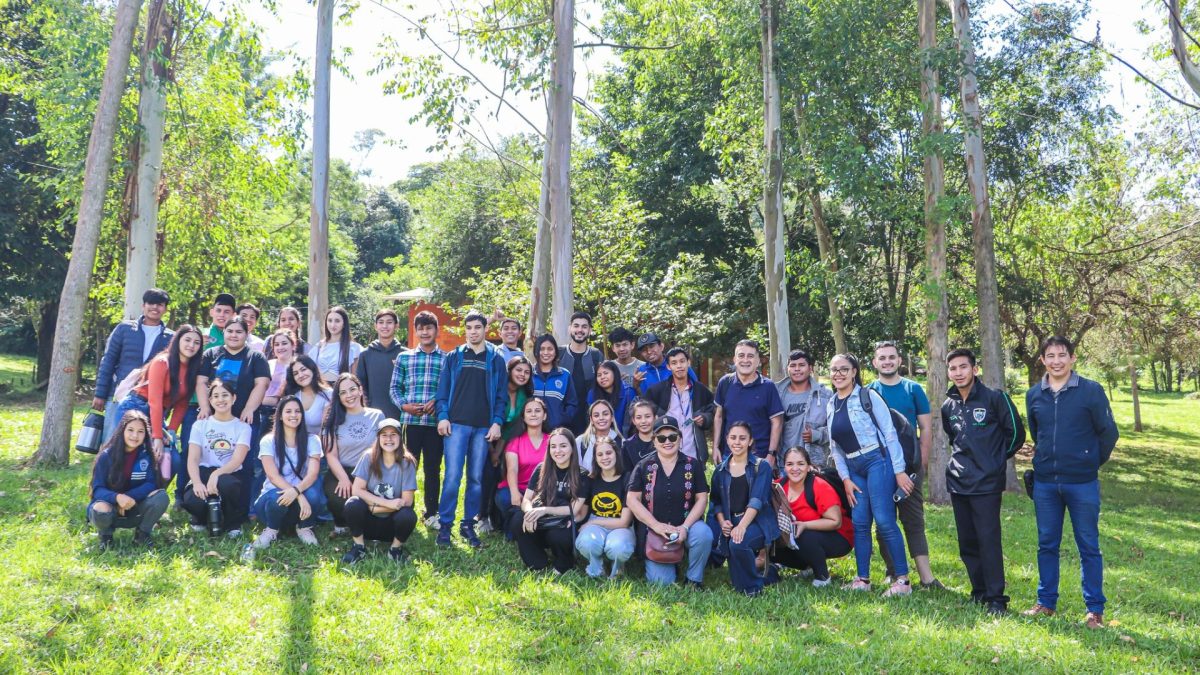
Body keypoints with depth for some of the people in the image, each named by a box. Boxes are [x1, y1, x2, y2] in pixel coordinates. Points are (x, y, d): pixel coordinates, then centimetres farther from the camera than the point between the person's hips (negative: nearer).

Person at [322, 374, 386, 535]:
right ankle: (341, 525, 5)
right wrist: (344, 479, -16)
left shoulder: (377, 416, 8)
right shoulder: (334, 420, 7)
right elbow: (331, 455, 0)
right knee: (339, 502, -30)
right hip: (341, 473, 0)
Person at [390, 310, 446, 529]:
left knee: (433, 469, 8)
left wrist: (438, 402, -13)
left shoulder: (447, 359, 5)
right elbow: (395, 387, 8)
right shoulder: (404, 357, 9)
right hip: (410, 421, 1)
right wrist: (404, 405, -8)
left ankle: (431, 513, 18)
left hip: (435, 422, -1)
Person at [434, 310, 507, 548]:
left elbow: (501, 394, 5)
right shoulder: (454, 357, 9)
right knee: (452, 476, -7)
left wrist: (497, 422, -4)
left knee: (476, 478, 5)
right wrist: (442, 416, -6)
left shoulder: (496, 360, 8)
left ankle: (468, 524, 15)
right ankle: (445, 525, 1)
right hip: (456, 424, -1)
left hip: (483, 427, 1)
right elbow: (443, 389, 6)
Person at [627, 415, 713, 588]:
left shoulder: (693, 465, 2)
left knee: (704, 534, -33)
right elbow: (632, 499, -4)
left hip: (686, 524, 1)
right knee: (661, 581, -13)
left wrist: (685, 527, -16)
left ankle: (694, 579, -6)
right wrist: (656, 525, -15)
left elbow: (702, 498, -2)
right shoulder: (643, 467, 1)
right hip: (654, 529, 0)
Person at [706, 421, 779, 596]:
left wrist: (742, 526, -28)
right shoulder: (721, 470, 12)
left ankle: (752, 586, -7)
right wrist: (722, 522, -11)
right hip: (729, 523, 5)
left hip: (756, 522, -5)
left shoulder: (761, 466, -1)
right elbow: (716, 501, 11)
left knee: (737, 543, -35)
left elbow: (757, 500, -14)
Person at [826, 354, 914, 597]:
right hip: (853, 468, 6)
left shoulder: (868, 396, -6)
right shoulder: (831, 405, 11)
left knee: (884, 520, -10)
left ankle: (902, 580, -2)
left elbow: (889, 433, -8)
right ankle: (863, 579, 15)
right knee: (859, 523, 6)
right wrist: (845, 478, 5)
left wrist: (899, 470, -11)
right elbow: (834, 446, 13)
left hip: (877, 461, -6)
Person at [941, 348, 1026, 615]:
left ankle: (996, 598, 1)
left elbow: (1016, 433, -2)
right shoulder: (948, 406, 10)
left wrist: (996, 460, 6)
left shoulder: (995, 398, -7)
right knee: (967, 542, 10)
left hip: (986, 482, -6)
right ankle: (979, 591, 21)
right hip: (958, 482, 6)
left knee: (988, 540, -7)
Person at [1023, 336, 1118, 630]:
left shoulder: (1091, 391, -7)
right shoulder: (1034, 395, 5)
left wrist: (1091, 463, 7)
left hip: (1082, 483, -4)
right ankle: (1046, 602, 23)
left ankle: (1095, 609, 14)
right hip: (1045, 483, 4)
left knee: (1088, 547, 5)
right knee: (1047, 545, 11)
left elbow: (1108, 433, 0)